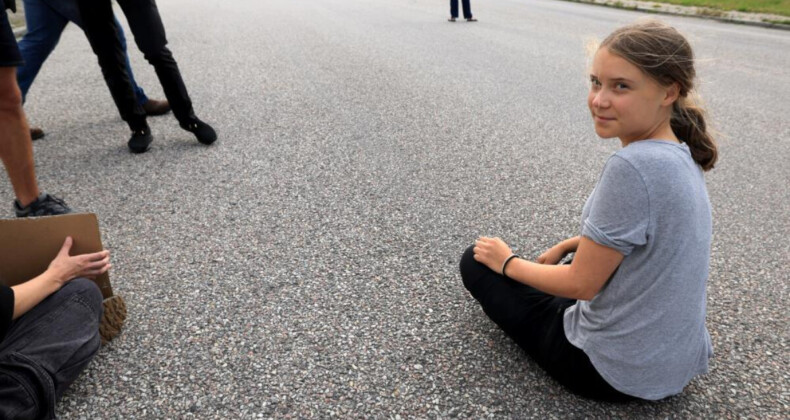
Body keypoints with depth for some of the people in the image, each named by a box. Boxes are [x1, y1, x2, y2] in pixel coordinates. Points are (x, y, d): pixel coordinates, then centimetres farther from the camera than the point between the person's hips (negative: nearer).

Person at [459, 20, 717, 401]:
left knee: (477, 263, 5)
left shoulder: (633, 167, -31)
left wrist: (507, 263, -7)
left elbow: (581, 284, -23)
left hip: (618, 372, -9)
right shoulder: (683, 156, -2)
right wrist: (565, 247, 15)